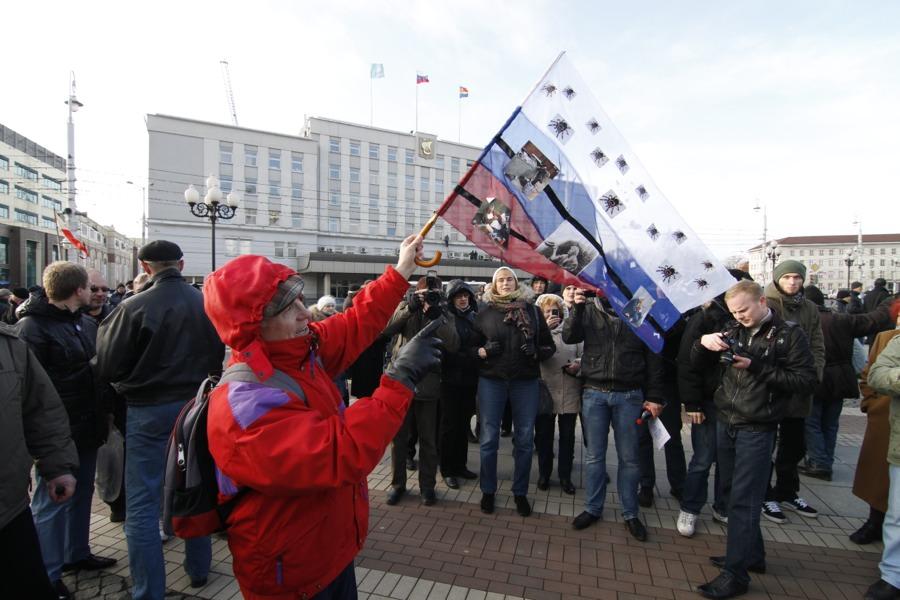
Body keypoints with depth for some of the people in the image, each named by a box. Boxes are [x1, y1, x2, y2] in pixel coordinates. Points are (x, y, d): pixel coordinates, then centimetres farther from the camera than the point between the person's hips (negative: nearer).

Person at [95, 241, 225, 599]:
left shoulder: (136, 307, -16)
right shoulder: (207, 304, -5)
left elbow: (107, 367, -9)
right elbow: (219, 357, 5)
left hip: (149, 411, -4)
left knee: (142, 504, 8)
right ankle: (198, 569, 35)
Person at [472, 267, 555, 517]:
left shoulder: (532, 311, 4)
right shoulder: (484, 312, 3)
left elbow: (550, 346, 7)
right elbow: (470, 345, 6)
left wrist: (536, 352, -13)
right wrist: (483, 351, -14)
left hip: (526, 382, 1)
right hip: (491, 381, 0)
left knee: (524, 440, 9)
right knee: (489, 438, 7)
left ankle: (520, 492, 27)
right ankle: (488, 490, 25)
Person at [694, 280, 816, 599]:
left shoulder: (789, 334, -4)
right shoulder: (734, 331, 9)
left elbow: (807, 378, -10)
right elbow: (698, 364, 10)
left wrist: (757, 367, -18)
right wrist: (703, 342, -11)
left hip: (757, 429, -5)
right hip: (726, 424, 5)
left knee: (742, 501, -3)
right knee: (738, 495, 15)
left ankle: (736, 573, 6)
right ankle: (752, 555, 31)